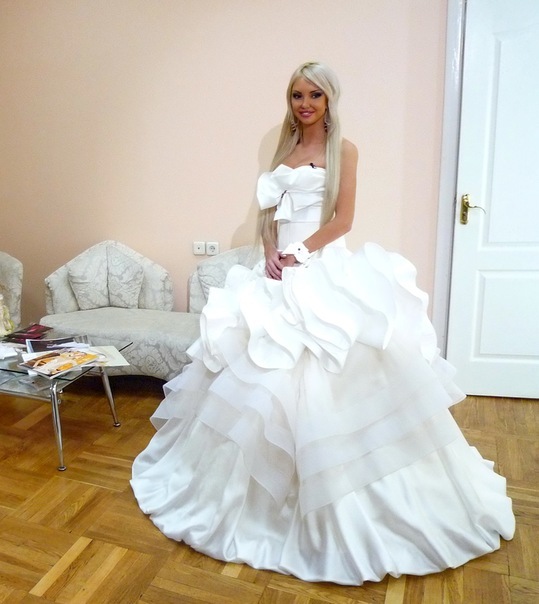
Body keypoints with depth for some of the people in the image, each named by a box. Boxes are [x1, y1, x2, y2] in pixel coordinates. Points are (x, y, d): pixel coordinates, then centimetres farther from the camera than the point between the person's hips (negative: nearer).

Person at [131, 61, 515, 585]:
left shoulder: (343, 150, 1)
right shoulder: (284, 150, 17)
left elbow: (343, 219, -8)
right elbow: (268, 212, 12)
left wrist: (300, 252, -14)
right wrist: (271, 251, -6)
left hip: (326, 271, -6)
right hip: (283, 272, 6)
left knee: (325, 383, -7)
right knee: (266, 377, 7)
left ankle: (332, 508, 11)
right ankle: (269, 490, 26)